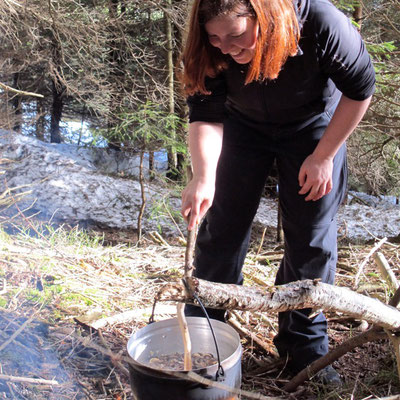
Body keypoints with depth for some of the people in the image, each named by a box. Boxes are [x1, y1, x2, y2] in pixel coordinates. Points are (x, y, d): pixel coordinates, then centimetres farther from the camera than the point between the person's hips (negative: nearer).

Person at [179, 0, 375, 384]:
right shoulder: (212, 50, -28)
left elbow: (360, 88, -21)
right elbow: (206, 116, -28)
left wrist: (323, 156, -19)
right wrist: (203, 177, -46)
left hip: (312, 123, -1)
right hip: (243, 124, 2)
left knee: (311, 238, -2)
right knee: (222, 229, 1)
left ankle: (305, 346, 14)